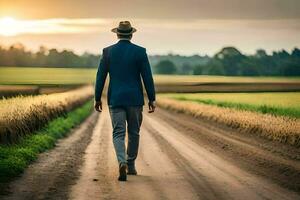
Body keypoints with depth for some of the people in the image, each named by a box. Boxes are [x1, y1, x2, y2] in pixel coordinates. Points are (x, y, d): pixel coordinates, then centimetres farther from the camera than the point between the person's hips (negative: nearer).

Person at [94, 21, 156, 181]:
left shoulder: (108, 51, 0)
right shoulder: (140, 51, -5)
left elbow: (100, 76, 1)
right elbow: (147, 77, -6)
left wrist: (97, 98, 10)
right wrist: (152, 99, 1)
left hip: (115, 99, 0)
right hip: (135, 99, 0)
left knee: (118, 134, -1)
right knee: (133, 133, 15)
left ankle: (122, 163, -24)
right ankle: (131, 165, 23)